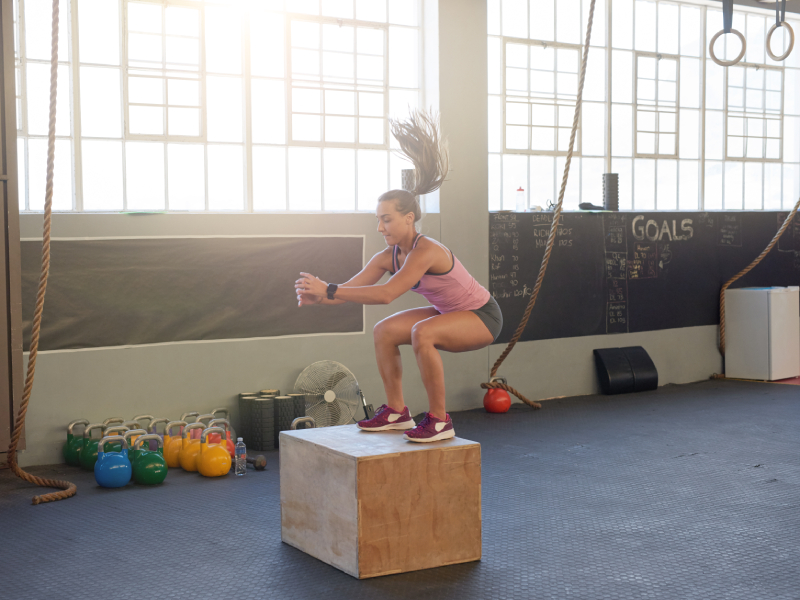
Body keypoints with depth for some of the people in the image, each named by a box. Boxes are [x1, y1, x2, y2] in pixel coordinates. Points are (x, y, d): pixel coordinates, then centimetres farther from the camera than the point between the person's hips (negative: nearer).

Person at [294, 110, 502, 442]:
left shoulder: (426, 251, -32)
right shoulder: (388, 257, -6)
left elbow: (386, 294, -42)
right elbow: (350, 288, -11)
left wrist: (328, 290, -43)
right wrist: (315, 297, -32)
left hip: (483, 316, -9)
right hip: (451, 313, 9)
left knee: (423, 333, -33)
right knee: (384, 331, 0)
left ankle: (439, 421, -20)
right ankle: (396, 412, 9)